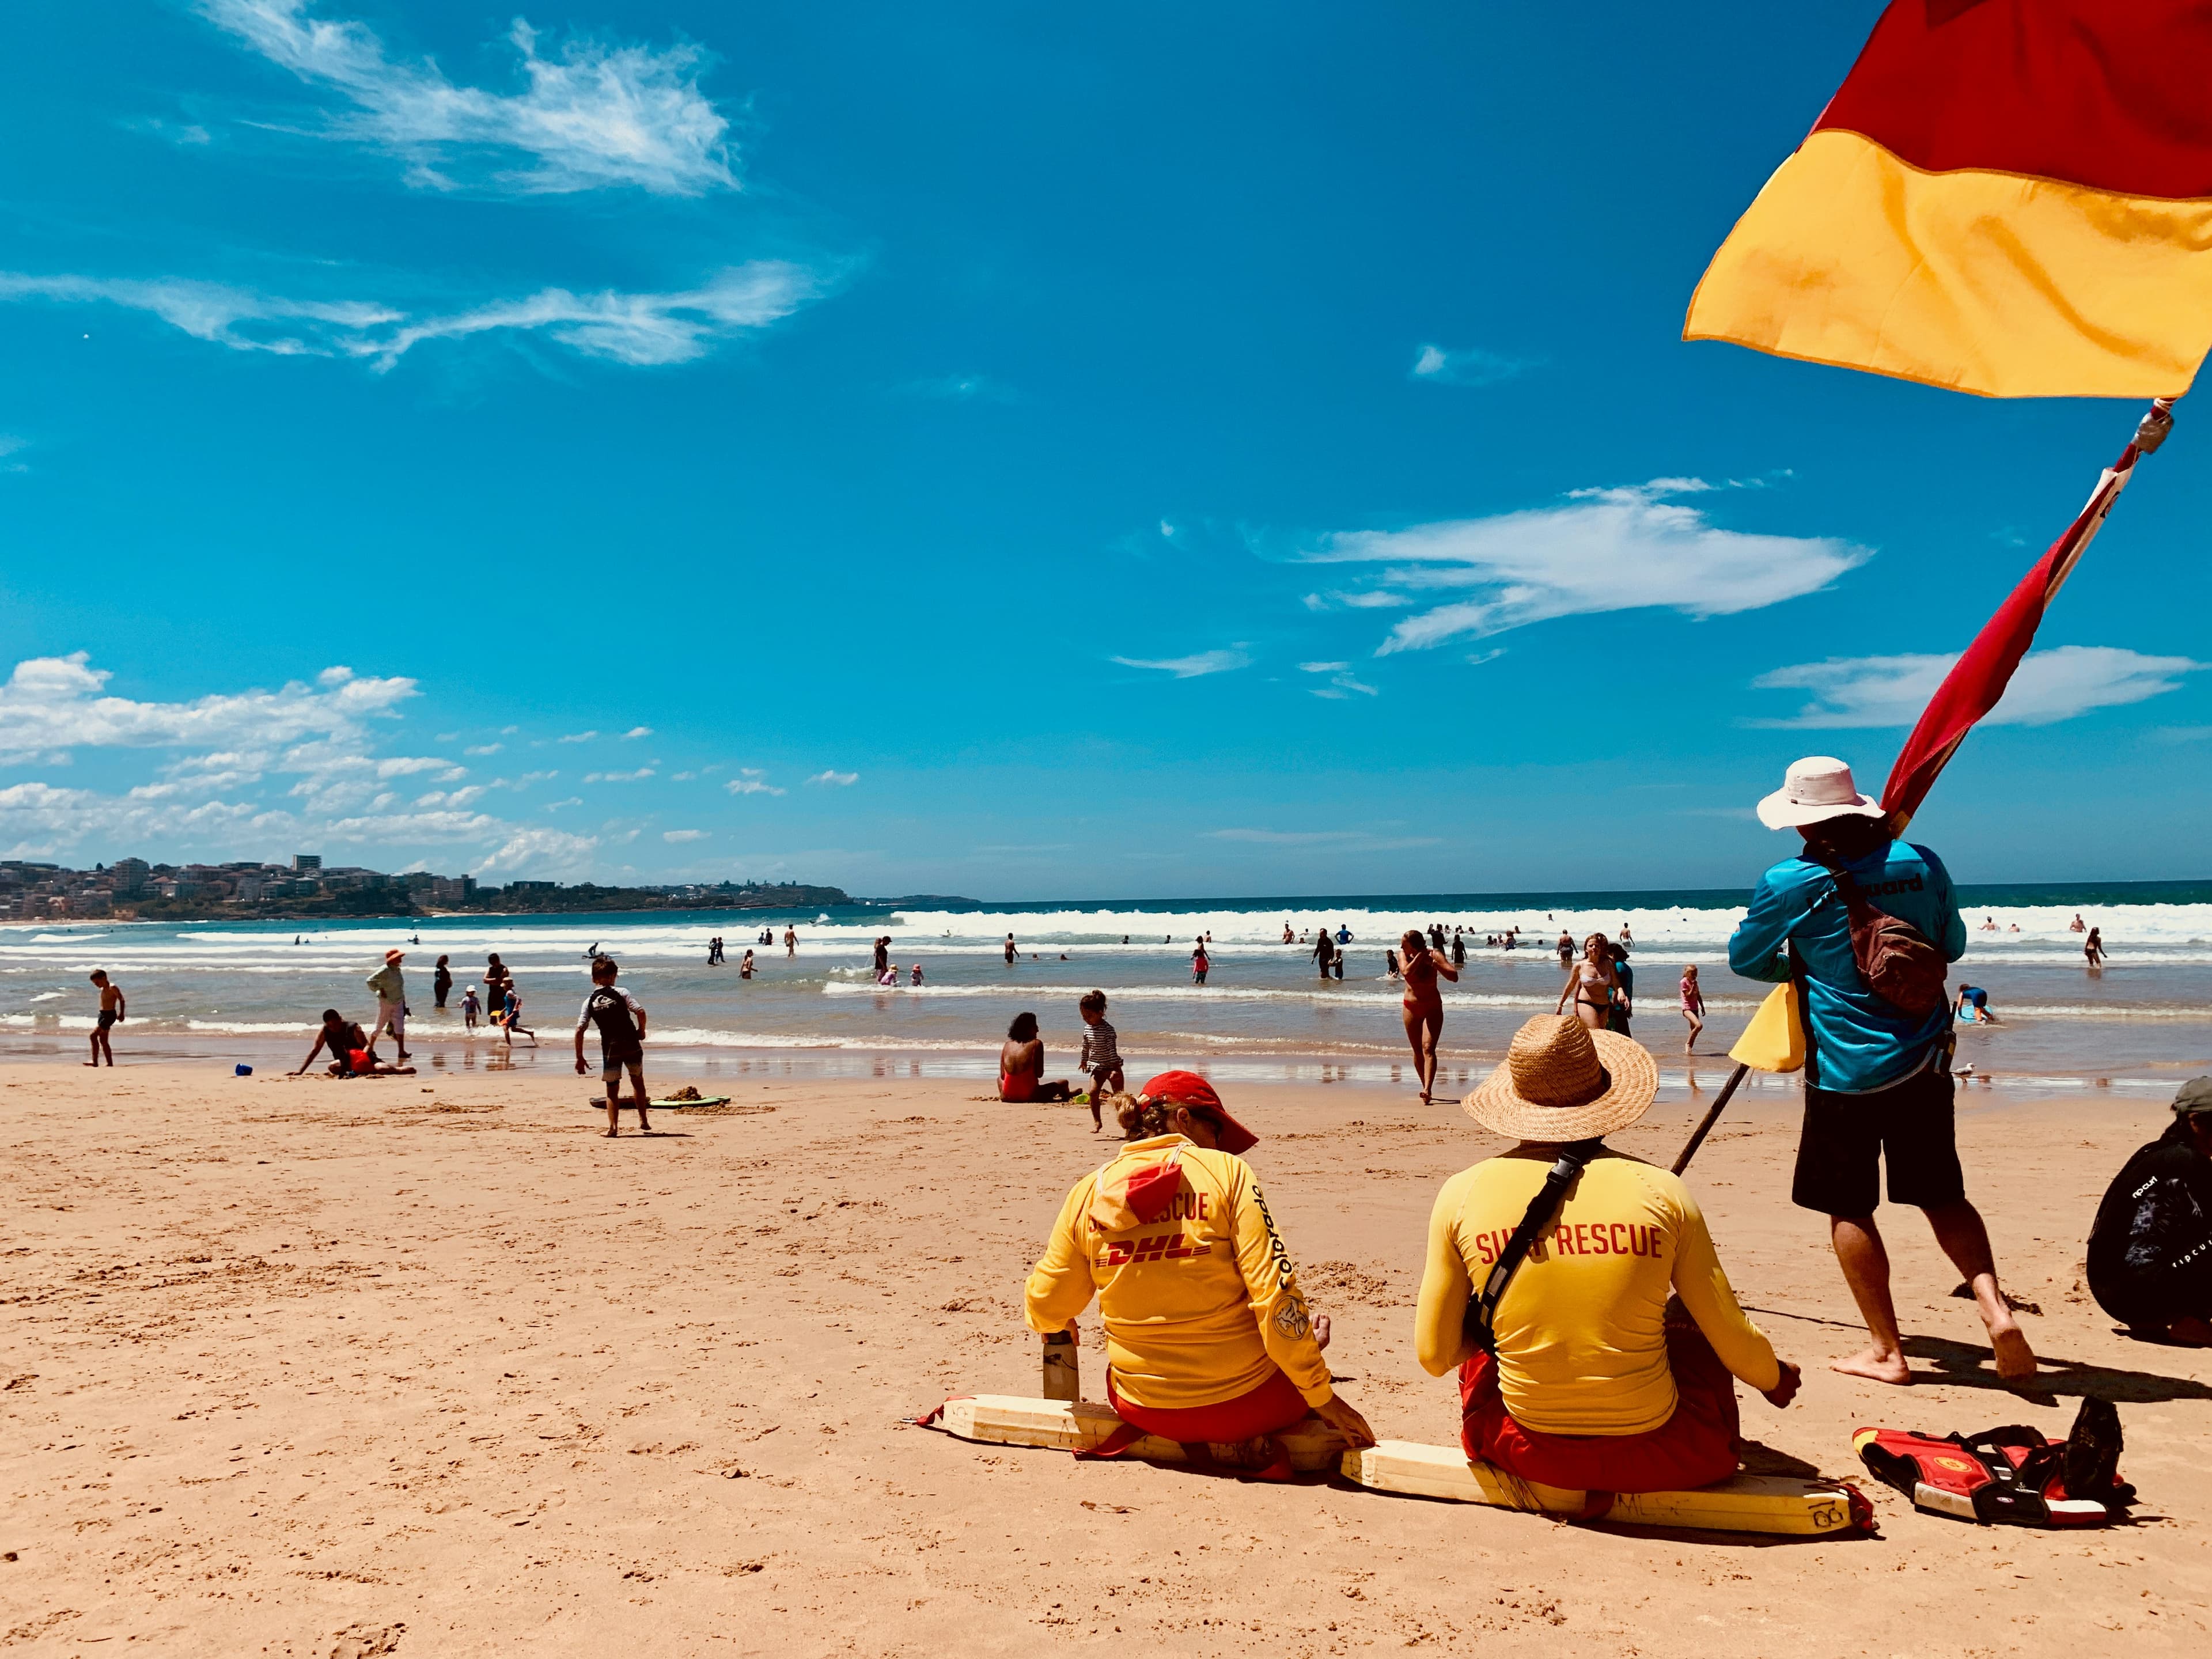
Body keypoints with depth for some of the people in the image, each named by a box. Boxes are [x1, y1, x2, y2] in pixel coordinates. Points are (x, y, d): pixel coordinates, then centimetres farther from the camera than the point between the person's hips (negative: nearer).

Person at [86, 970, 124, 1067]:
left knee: (93, 1035, -16)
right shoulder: (103, 989, 15)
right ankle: (110, 1063, 14)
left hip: (109, 1015, -10)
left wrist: (122, 1014, -22)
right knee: (103, 1041, 11)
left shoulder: (112, 987, -12)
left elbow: (121, 1000, -17)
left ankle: (95, 1061, -16)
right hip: (102, 1014, 10)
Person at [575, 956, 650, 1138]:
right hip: (631, 1045, 0)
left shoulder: (589, 1002, 3)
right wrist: (642, 1031, 4)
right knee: (638, 1081, 20)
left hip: (610, 1049, 0)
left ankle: (613, 1127, 2)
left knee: (612, 1089, 11)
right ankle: (643, 1122, 22)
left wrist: (579, 1058, 3)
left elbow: (579, 1030, -2)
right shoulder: (620, 993, -3)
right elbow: (640, 1012, -14)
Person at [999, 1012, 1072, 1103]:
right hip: (1029, 1095, -4)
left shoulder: (1007, 1045, 5)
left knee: (999, 1078, 39)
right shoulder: (1037, 1044, -5)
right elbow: (1039, 1074, -9)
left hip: (1008, 1096, 4)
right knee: (1064, 1083, 19)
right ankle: (1066, 1095, 51)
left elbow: (1002, 1076, 6)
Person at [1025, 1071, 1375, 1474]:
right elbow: (1277, 1295, -16)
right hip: (1244, 1402, -3)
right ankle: (1259, 1440, 15)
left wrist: (1056, 1323, 29)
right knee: (1305, 1330, 27)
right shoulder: (1225, 1171, -12)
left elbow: (1045, 1309, 5)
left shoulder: (1088, 1194, -3)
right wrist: (1320, 1395, -7)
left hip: (1145, 1409, 3)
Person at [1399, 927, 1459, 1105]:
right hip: (1411, 1007, 3)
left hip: (1433, 1007, -3)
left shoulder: (1435, 955, -14)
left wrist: (1436, 965, -33)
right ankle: (1426, 1088, 21)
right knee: (1417, 1050, 7)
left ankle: (1427, 1089, -24)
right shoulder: (1404, 956, -7)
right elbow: (1406, 972, -28)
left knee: (1428, 1048, -15)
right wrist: (1420, 956, -25)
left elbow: (1455, 977, -22)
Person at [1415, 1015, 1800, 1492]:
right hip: (1653, 1460, -1)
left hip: (1529, 1456, 1)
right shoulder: (1661, 1192, -10)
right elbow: (1737, 1348, -1)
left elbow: (1434, 1356, -2)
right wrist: (1776, 1379, 23)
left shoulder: (1462, 1194, -8)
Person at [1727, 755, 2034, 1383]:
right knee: (1943, 1196, 18)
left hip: (1844, 1070, -4)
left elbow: (1745, 958, 3)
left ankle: (1886, 1350, 12)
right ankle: (1994, 1306, -1)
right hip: (1924, 1064, 4)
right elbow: (1953, 946, 15)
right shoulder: (1920, 863, 0)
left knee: (1849, 1209, 8)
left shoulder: (1790, 883, -11)